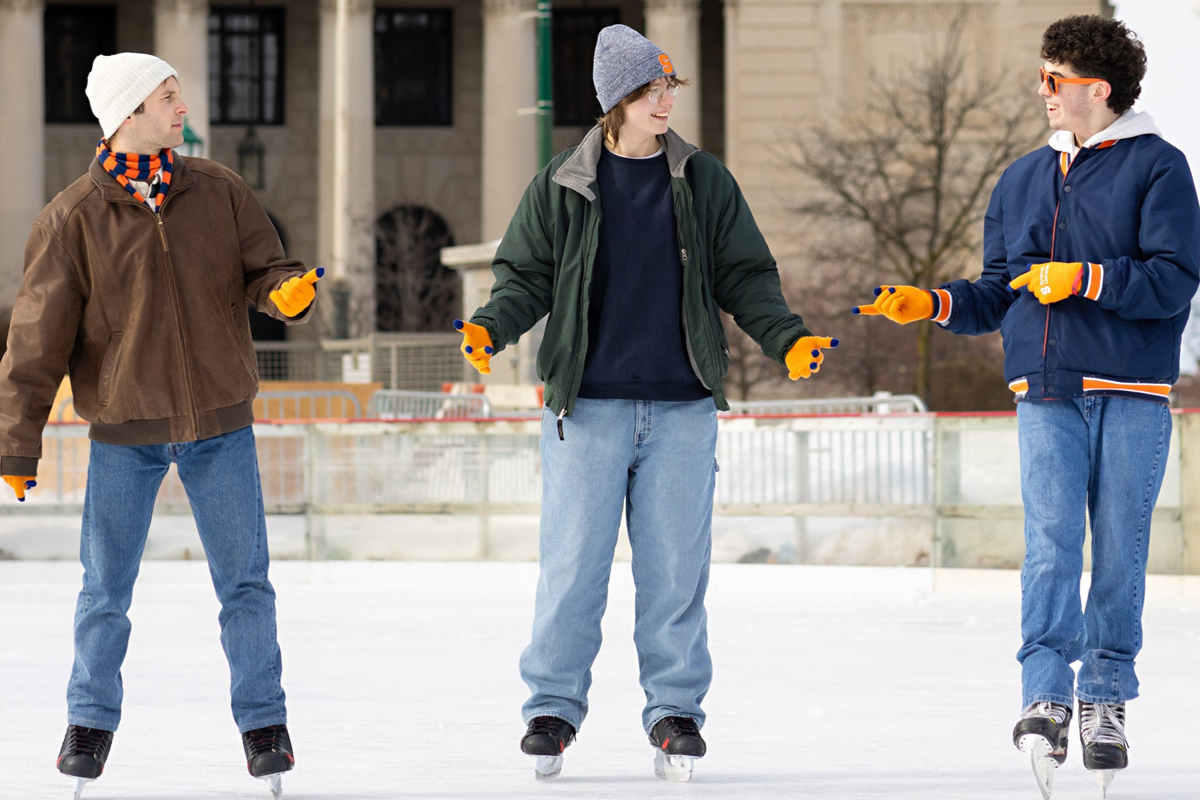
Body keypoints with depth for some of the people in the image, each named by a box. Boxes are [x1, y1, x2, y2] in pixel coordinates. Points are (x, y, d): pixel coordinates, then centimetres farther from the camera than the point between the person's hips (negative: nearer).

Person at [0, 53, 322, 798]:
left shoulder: (219, 192, 0)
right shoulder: (74, 218, -7)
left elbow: (262, 267, 2)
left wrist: (287, 290, -23)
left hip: (220, 425, 2)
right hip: (125, 434, -2)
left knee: (246, 583, 4)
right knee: (106, 589, 6)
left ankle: (263, 723, 15)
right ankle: (92, 722, 21)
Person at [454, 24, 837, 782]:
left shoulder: (705, 182, 8)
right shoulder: (562, 188, 4)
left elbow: (745, 278, 10)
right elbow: (527, 280, 7)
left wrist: (787, 337, -4)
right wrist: (491, 327, -12)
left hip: (682, 408, 1)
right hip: (588, 406, -1)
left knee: (675, 566, 2)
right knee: (573, 564, -1)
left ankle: (676, 709, 10)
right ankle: (554, 707, 8)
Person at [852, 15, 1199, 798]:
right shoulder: (1022, 181, 18)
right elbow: (999, 294, 19)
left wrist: (1084, 279, -16)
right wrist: (932, 303, 4)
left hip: (1132, 395, -3)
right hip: (1046, 393, 3)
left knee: (1120, 553, 2)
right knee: (1051, 543, -12)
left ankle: (1107, 702, 12)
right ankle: (1046, 700, -18)